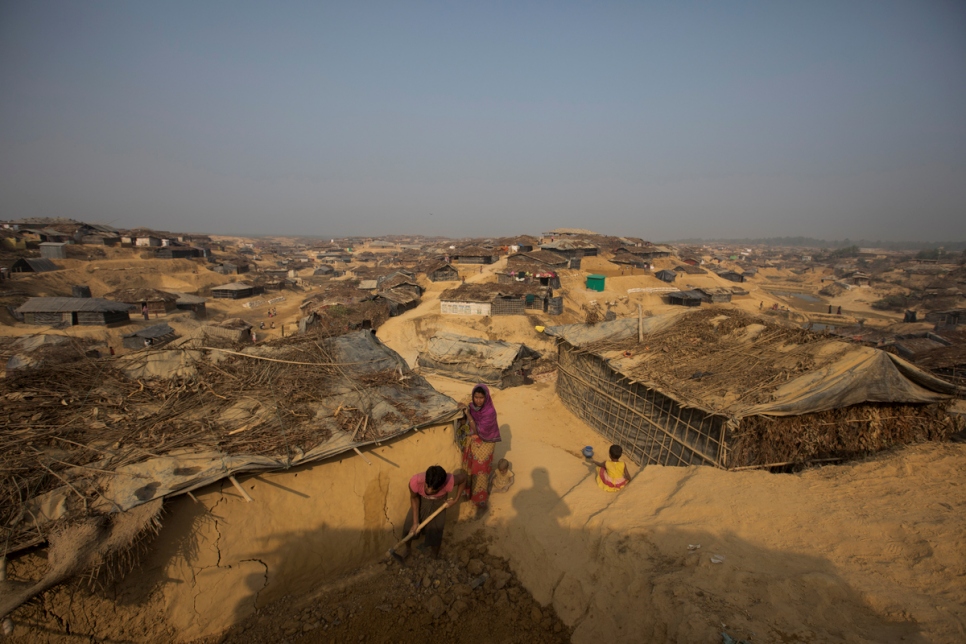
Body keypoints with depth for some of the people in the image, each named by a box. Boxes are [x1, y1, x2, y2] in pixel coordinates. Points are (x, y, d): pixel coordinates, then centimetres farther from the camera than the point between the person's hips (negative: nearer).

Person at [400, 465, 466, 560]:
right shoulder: (415, 481, -42)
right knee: (409, 527, 11)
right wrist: (415, 522, -14)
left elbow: (463, 476, -20)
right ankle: (407, 549, 45)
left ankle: (435, 557, 40)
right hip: (421, 501, 1)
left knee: (435, 533, 8)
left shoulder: (449, 482, -43)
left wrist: (455, 500, -16)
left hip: (438, 504, -1)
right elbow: (414, 498, -18)